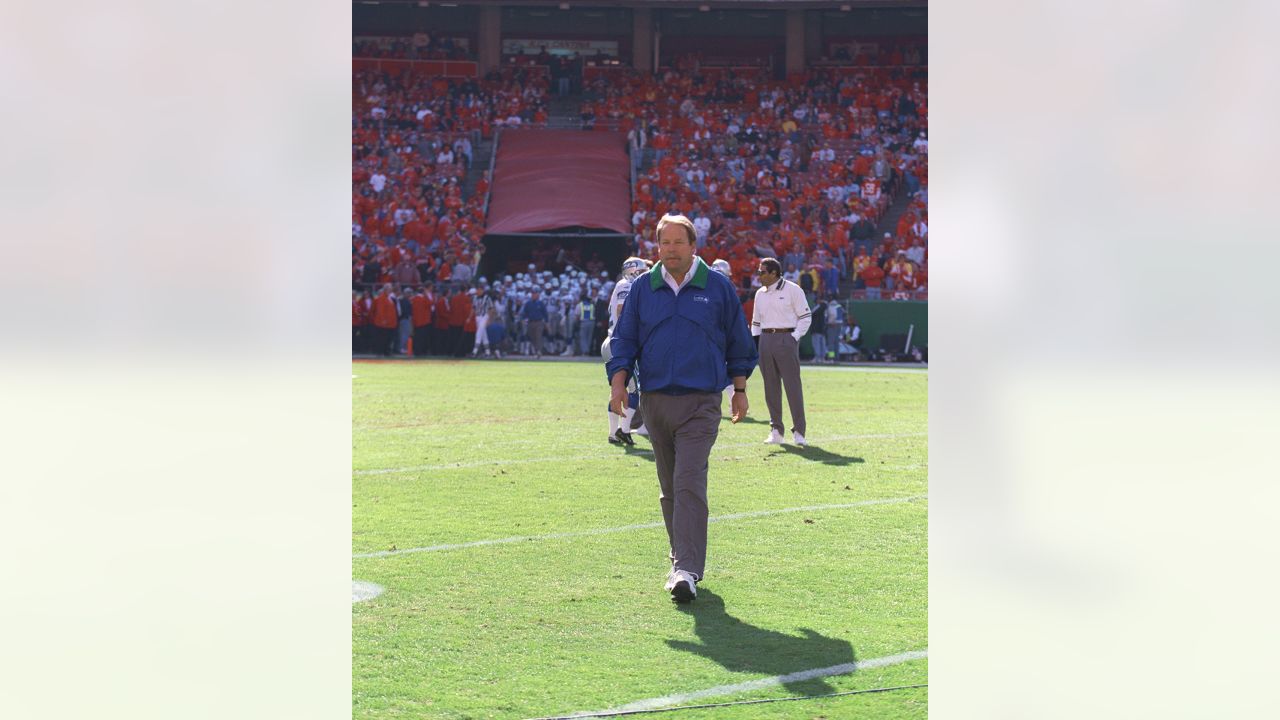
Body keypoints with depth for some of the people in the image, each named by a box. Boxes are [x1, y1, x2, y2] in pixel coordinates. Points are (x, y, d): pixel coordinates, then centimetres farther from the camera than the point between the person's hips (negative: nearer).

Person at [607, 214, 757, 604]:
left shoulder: (718, 287, 3)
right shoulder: (642, 288, 8)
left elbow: (738, 343, 12)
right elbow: (623, 341, 9)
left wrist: (740, 390, 13)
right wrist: (619, 384, -4)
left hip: (700, 403, -3)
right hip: (655, 401, 3)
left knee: (688, 483, -16)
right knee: (669, 488, 10)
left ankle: (687, 570, -20)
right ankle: (682, 559, 23)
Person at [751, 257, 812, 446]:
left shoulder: (792, 289, -2)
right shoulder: (760, 294, 16)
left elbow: (805, 316, -2)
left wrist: (795, 337, -11)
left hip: (786, 338, -6)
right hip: (765, 339, 6)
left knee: (793, 385, -9)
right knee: (770, 387, 5)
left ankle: (798, 432, -7)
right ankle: (775, 431, 10)